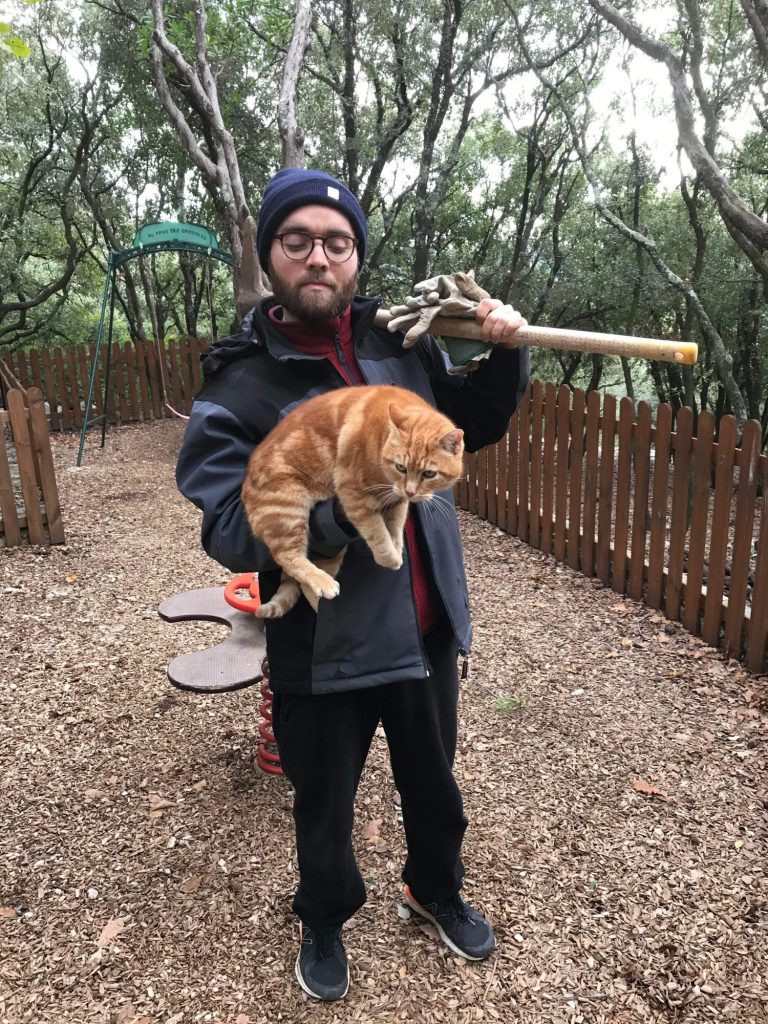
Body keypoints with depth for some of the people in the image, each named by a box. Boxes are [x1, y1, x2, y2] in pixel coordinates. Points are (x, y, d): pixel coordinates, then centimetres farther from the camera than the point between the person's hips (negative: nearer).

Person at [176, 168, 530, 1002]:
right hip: (324, 646, -3)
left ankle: (436, 889, 57)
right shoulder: (239, 385, -13)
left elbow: (472, 425, 11)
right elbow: (229, 528, -21)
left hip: (428, 623, 4)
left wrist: (505, 354, -6)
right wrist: (347, 501, -33)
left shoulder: (402, 342, -2)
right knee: (324, 805, 21)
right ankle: (324, 918, 53)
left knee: (433, 784, 26)